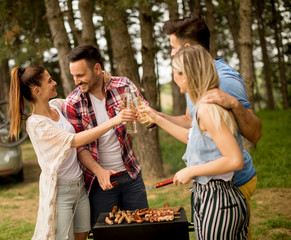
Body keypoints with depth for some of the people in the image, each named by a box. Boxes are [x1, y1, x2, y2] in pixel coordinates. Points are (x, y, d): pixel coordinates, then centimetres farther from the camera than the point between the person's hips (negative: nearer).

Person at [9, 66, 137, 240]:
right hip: (59, 191, -7)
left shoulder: (56, 106, 3)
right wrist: (114, 121, -34)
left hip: (80, 185, 7)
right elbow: (76, 141, -28)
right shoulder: (36, 124, -19)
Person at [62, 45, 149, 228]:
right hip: (100, 179, -1)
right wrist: (99, 171, -22)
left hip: (131, 174, 2)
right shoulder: (72, 104, -9)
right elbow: (78, 145, -8)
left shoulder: (123, 86, -6)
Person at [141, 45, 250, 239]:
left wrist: (192, 171, -15)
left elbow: (235, 160, -25)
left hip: (215, 202, -9)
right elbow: (194, 138, 25)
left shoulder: (207, 109, -21)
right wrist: (157, 119, 25)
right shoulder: (209, 105, 8)